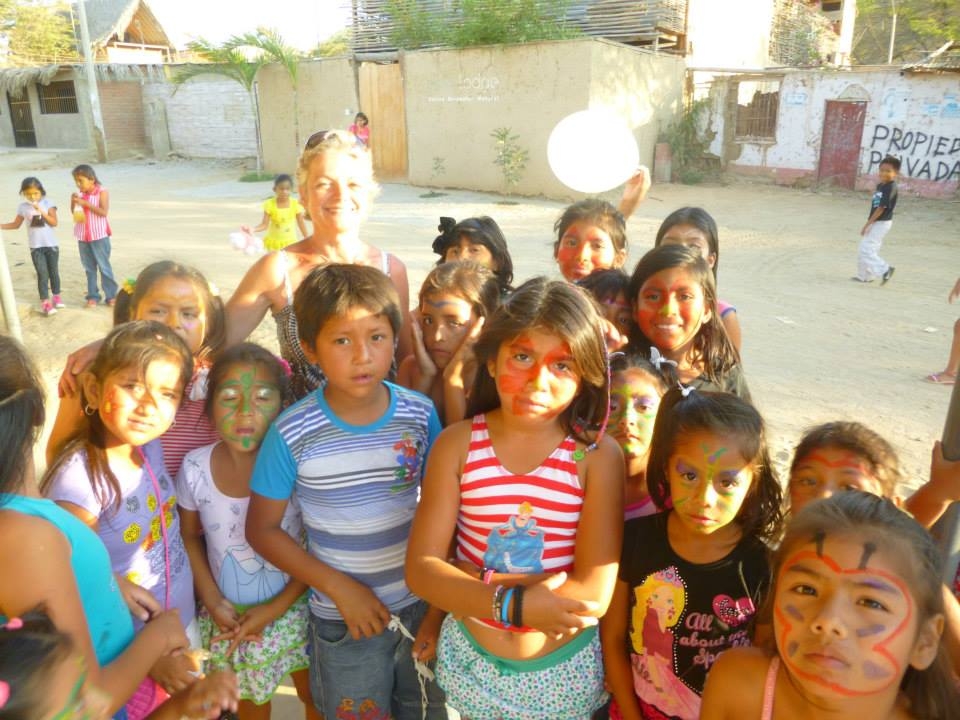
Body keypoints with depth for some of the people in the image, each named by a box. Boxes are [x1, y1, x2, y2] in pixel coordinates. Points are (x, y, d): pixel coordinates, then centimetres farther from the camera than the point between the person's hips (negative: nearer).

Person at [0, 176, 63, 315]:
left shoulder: (47, 204, -5)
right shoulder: (23, 207, 0)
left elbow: (54, 222, -13)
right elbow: (16, 224, 11)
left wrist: (41, 211, -21)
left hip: (51, 245, 0)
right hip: (36, 247, 0)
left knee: (54, 272, 12)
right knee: (42, 274, -4)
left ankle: (56, 297, 27)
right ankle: (45, 302, -1)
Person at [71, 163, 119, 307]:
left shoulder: (102, 192, -10)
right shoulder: (79, 194, 6)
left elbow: (104, 211, -20)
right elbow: (74, 213, 13)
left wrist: (85, 203, -23)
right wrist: (74, 202, -6)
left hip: (99, 235, -5)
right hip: (83, 236, 5)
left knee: (104, 266, -1)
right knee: (89, 268, 10)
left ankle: (111, 295, 6)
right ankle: (92, 296, 17)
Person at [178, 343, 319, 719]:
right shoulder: (195, 469, -15)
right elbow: (190, 537, 2)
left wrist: (276, 607, -16)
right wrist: (213, 601, -6)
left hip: (294, 609, -2)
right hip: (231, 617, 2)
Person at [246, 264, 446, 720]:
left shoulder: (420, 414, -10)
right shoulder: (293, 433, -16)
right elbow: (262, 530, -6)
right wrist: (340, 587, -13)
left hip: (422, 609, 2)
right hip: (345, 623, -2)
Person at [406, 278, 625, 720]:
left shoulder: (597, 455, -17)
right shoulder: (457, 444, -12)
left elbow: (593, 595, -22)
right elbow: (420, 569, -14)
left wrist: (467, 579, -22)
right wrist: (514, 606, -27)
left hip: (566, 669, -1)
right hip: (470, 658, 1)